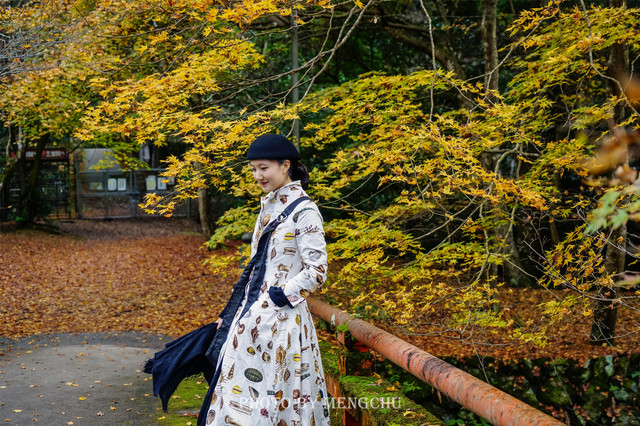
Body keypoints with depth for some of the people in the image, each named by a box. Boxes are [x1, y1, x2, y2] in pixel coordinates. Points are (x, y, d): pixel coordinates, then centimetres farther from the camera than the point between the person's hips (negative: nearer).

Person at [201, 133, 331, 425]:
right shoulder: (268, 206, 13)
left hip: (281, 318, -8)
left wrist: (277, 298, -15)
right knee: (244, 391, 12)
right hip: (253, 313, 9)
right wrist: (231, 312, 16)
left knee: (272, 391, -3)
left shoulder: (303, 210, -12)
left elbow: (316, 271, -17)